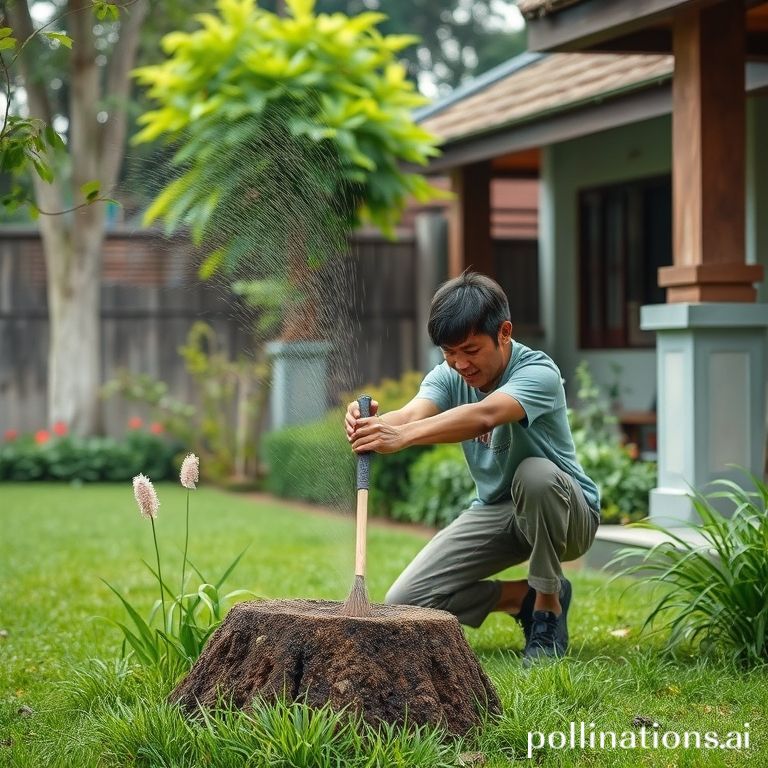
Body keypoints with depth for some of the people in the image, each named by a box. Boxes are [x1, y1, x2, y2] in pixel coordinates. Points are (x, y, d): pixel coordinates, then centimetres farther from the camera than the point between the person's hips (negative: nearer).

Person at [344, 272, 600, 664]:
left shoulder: (539, 372, -26)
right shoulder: (448, 377, -8)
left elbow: (483, 416, -46)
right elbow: (413, 413, -30)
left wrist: (403, 435, -61)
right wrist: (375, 423, -54)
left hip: (566, 513, -5)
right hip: (494, 511, 5)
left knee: (535, 473, -40)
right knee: (404, 603, -9)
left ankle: (548, 607, -18)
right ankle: (526, 598, 9)